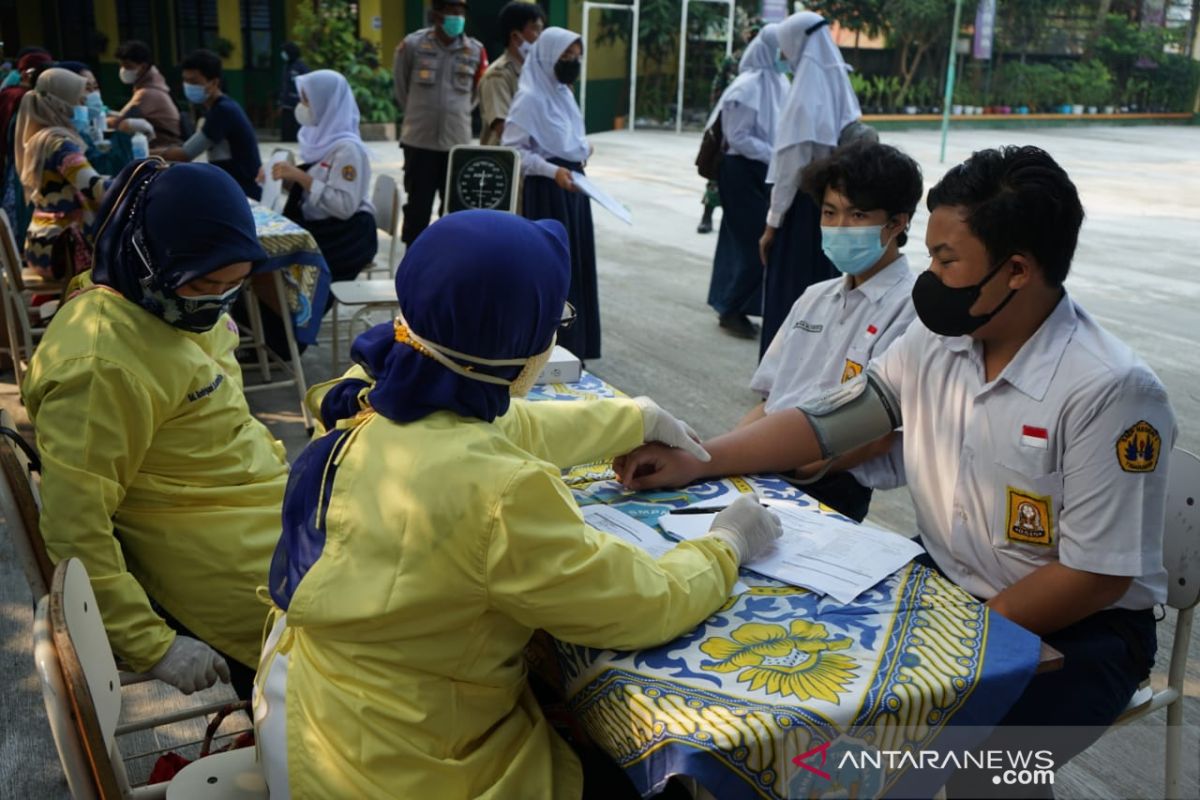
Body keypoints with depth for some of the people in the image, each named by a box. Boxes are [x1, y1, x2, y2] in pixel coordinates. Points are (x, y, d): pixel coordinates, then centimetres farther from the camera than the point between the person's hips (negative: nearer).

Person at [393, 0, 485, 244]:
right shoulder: (413, 44, -4)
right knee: (418, 205, 5)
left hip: (457, 141, 2)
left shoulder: (475, 51, 1)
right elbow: (400, 86, 11)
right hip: (419, 140, -2)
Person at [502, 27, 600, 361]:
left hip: (572, 185, 9)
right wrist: (552, 171, -25)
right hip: (547, 190, -9)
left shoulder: (563, 93, 12)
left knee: (575, 263, 13)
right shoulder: (530, 97, -13)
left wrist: (582, 147, 6)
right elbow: (512, 149, -17)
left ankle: (573, 342, 25)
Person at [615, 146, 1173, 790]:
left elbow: (1095, 577, -20)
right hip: (942, 586, 6)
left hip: (1074, 628, -5)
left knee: (969, 768, -27)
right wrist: (696, 461, -5)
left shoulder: (1110, 392, -23)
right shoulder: (933, 343, -4)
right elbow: (826, 422, 2)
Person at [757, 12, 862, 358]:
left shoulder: (804, 96, -16)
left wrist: (772, 222, -12)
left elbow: (791, 168, -17)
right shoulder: (839, 88, 7)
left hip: (803, 207, -8)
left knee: (789, 292, 1)